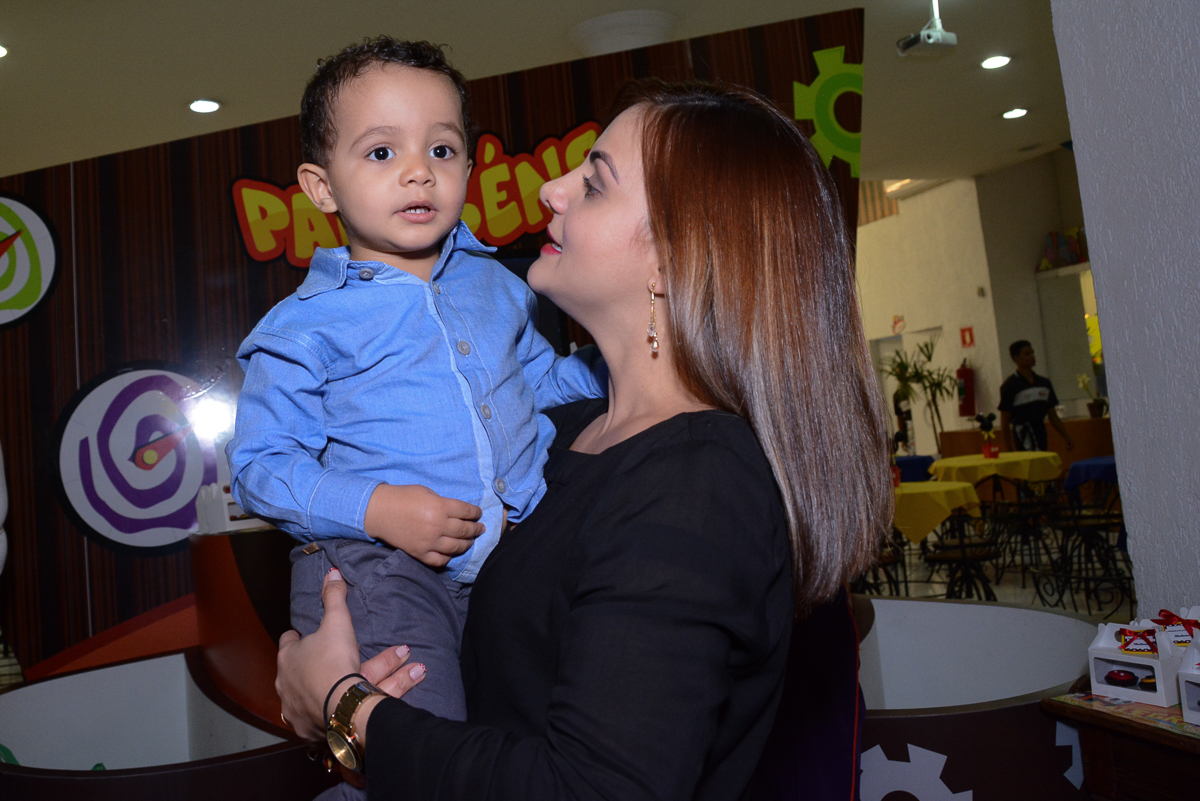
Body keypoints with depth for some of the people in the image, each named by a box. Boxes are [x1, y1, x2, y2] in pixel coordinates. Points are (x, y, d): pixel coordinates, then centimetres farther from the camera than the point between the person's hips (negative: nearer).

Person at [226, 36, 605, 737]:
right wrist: (374, 508, -17)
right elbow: (260, 464, -3)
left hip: (522, 545, 5)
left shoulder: (496, 285, 14)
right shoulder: (307, 325, -1)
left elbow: (540, 382, 28)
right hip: (378, 566, -5)